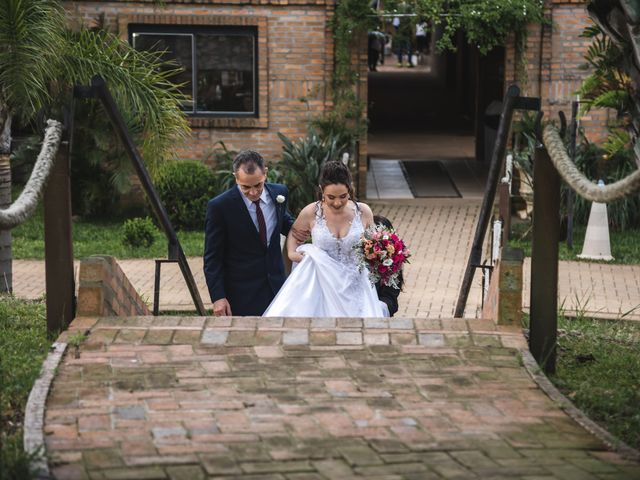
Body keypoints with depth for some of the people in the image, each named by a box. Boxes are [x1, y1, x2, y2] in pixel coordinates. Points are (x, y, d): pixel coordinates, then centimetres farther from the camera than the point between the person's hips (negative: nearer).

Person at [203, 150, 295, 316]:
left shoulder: (278, 193, -1)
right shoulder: (219, 207, -15)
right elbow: (212, 258, -10)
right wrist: (218, 297, -16)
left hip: (276, 285, 5)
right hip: (242, 295, -5)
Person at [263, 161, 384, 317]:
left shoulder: (363, 212, -5)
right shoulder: (311, 213, -7)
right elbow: (294, 234, 14)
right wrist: (292, 252, -3)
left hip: (355, 289, 1)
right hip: (322, 288, -1)